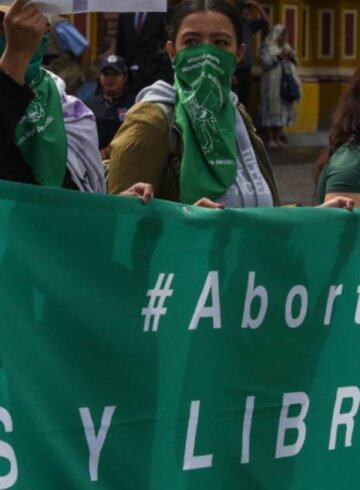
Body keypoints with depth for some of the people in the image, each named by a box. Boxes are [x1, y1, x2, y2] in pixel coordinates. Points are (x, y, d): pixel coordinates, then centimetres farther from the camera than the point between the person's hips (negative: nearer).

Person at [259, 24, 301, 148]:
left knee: (282, 109, 4)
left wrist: (292, 57, -3)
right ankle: (270, 139, -6)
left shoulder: (286, 47, 18)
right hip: (272, 85, -6)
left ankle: (277, 138, 9)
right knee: (271, 110, -7)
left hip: (285, 83, 6)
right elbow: (266, 63, -13)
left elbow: (295, 63, 18)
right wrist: (279, 56, -18)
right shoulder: (266, 47, -1)